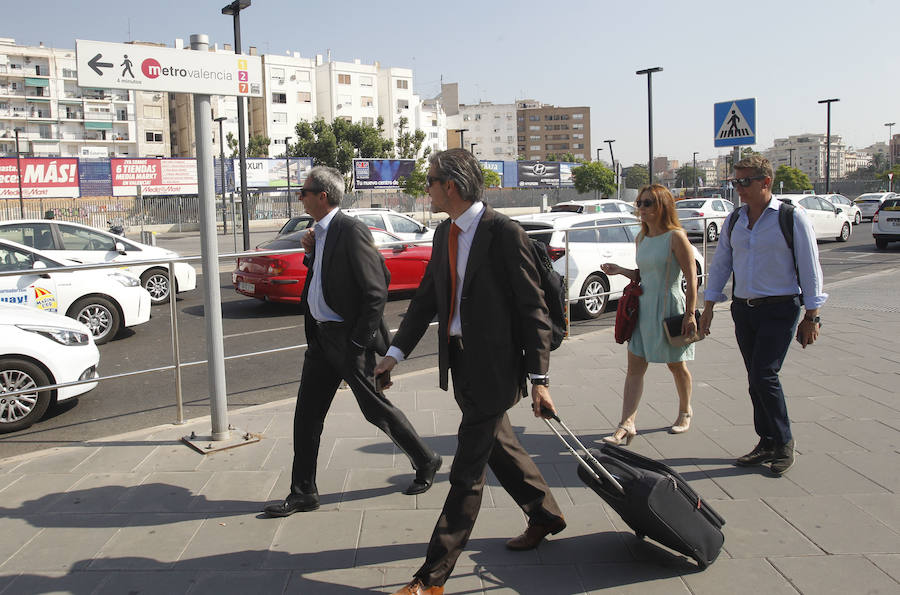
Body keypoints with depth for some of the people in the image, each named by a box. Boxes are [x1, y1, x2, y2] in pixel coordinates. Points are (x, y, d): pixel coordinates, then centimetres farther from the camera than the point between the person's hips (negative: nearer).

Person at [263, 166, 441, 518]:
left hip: (349, 338, -9)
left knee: (375, 409, 5)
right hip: (321, 335, 9)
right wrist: (311, 253, 5)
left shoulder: (351, 231, -17)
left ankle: (426, 462, 26)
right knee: (307, 413, 8)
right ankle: (303, 493, 19)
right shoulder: (320, 232, 11)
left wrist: (358, 343, -18)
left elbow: (376, 291, -20)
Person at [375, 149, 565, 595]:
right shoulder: (444, 233, 9)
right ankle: (545, 514, 46)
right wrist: (396, 352, 5)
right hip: (460, 362, 9)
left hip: (493, 366, -8)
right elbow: (426, 299, 13)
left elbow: (532, 308, -14)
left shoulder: (504, 233, -15)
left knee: (467, 473, -1)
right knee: (498, 447, 23)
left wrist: (538, 378, -17)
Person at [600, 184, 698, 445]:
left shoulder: (675, 237, -13)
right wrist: (620, 270, 2)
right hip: (643, 308, 6)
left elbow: (692, 278, -14)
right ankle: (627, 425, -3)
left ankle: (685, 412, 36)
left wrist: (690, 314, -18)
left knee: (676, 365, 13)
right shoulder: (641, 239, 8)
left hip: (669, 308, -6)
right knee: (634, 368, -2)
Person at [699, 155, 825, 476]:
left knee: (764, 375, -12)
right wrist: (708, 306, 9)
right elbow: (720, 264, 13)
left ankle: (784, 443, 5)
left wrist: (811, 316, -6)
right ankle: (768, 443, 20)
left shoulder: (792, 217, -6)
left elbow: (809, 267, -5)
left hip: (779, 309, -5)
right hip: (743, 308, 5)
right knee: (756, 380, 9)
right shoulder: (734, 220, 9)